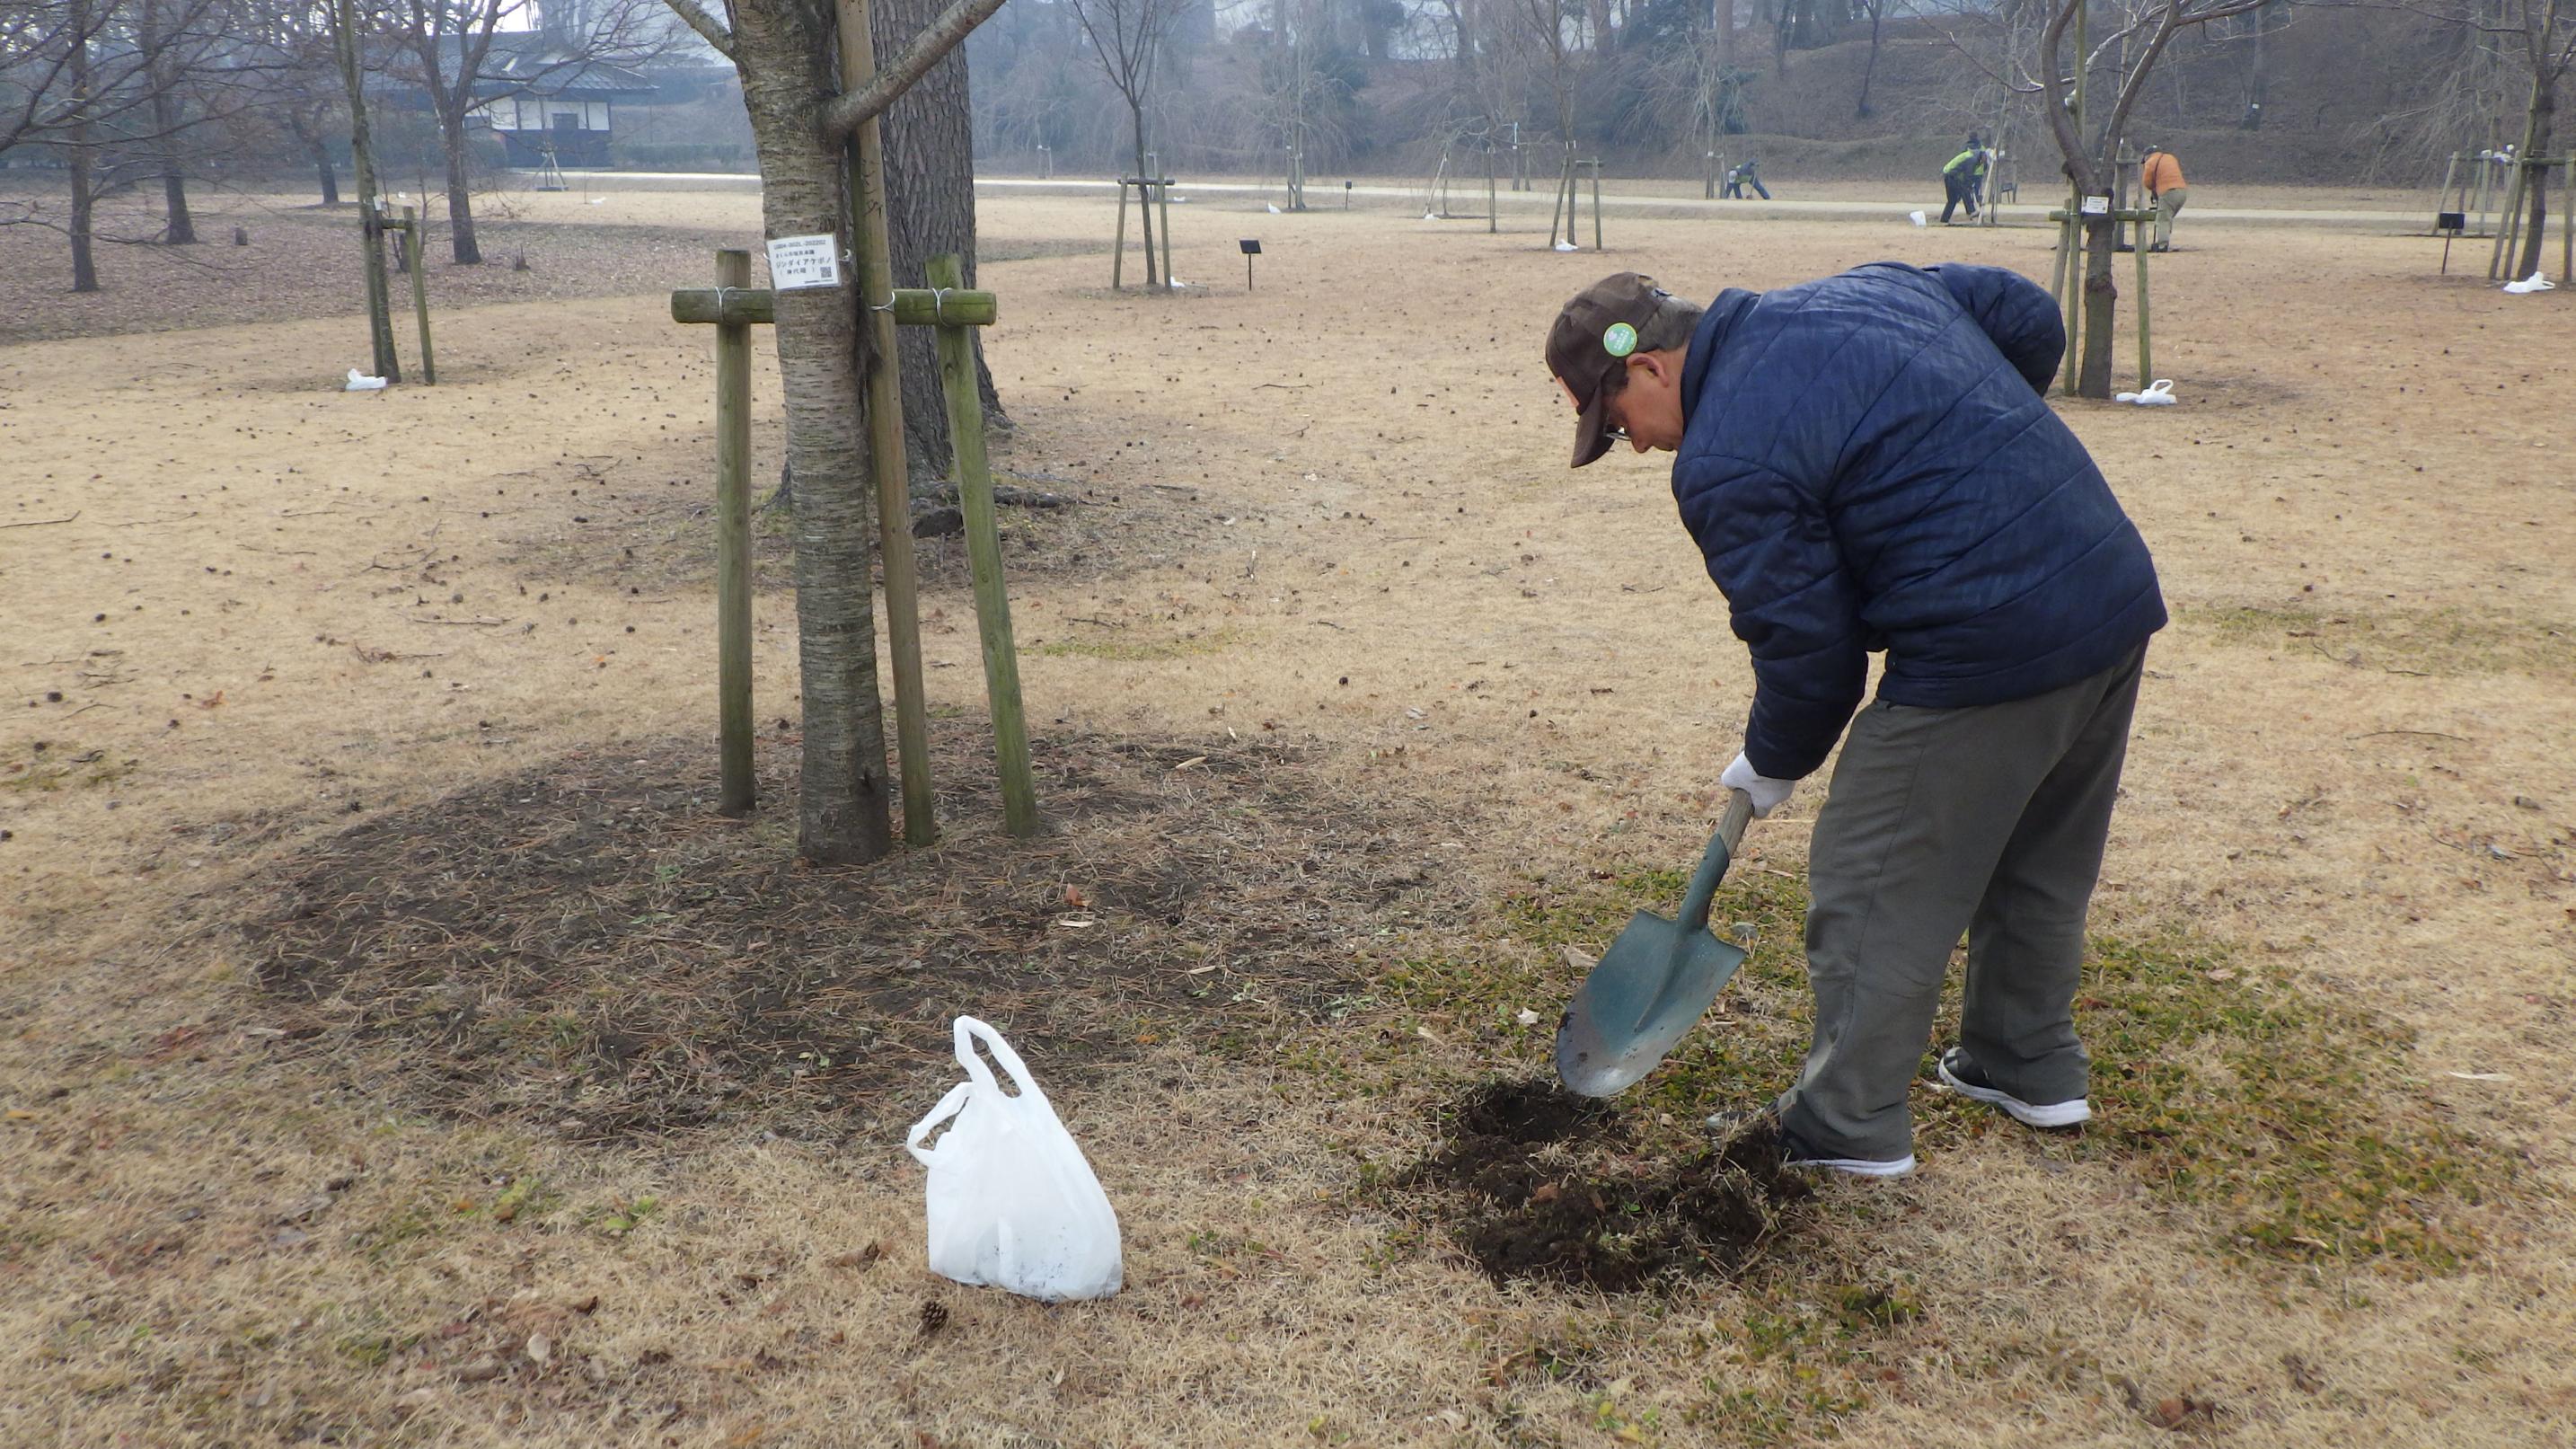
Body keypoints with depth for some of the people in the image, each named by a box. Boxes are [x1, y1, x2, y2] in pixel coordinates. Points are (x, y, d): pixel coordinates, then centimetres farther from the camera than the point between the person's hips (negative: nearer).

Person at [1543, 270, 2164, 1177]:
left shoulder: (1725, 464, -13)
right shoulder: (1865, 286, 12)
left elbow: (1806, 647, -10)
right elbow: (2031, 318, 18)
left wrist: (1771, 765, 8)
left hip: (1986, 659, -9)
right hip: (2121, 594, 10)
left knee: (1874, 888, 6)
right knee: (2041, 863, 25)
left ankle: (1849, 1126, 17)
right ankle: (2032, 1069, 41)